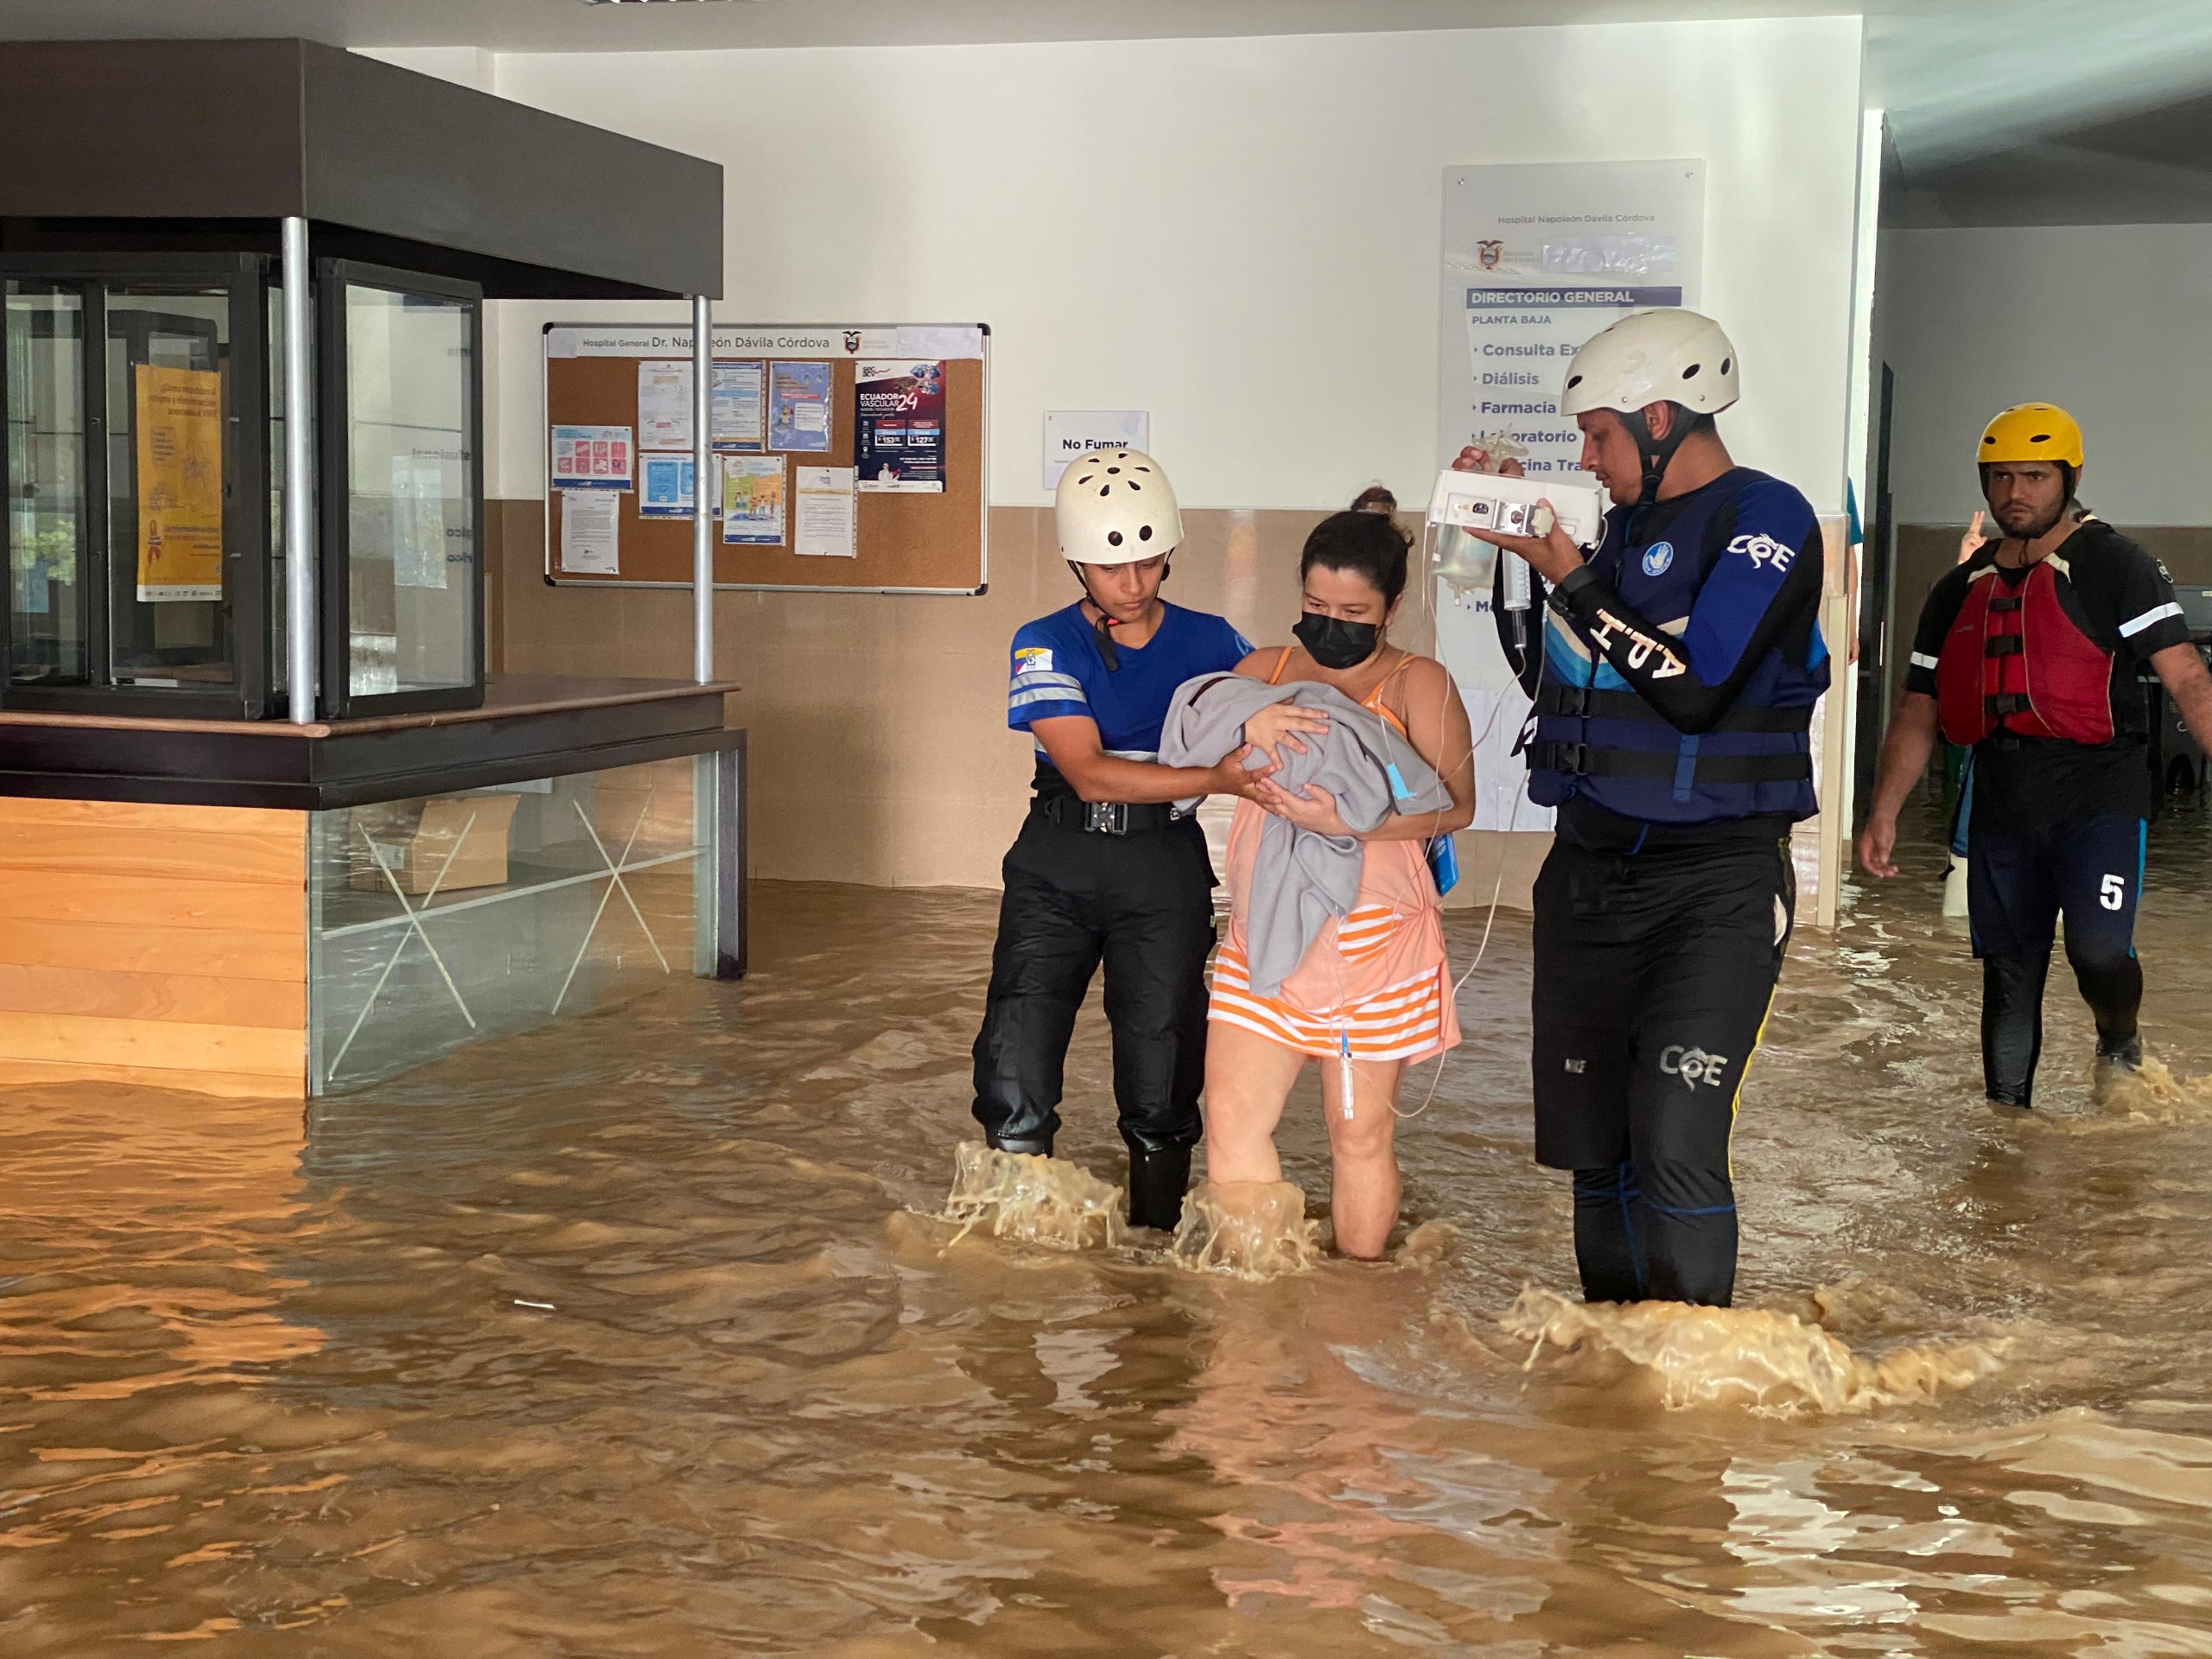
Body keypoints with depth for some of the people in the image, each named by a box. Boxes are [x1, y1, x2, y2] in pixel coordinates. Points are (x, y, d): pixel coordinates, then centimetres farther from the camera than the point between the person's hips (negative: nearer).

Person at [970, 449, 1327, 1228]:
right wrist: (1219, 777, -26)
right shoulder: (1045, 645, -3)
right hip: (1057, 866, -1)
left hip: (1165, 869, 1)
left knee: (1161, 1088, 4)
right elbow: (1091, 773, -15)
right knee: (1014, 1078, -7)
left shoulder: (1209, 642, 4)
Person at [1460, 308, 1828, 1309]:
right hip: (1588, 872, 7)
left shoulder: (1765, 522, -9)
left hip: (1715, 885, -7)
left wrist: (1569, 577, -12)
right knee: (1590, 1143, 10)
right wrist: (1516, 551, 10)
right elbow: (1552, 680, 20)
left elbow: (1693, 689, -20)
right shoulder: (1630, 523, 14)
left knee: (1674, 1147, -15)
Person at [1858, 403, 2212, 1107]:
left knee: (2097, 950, -19)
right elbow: (1919, 713, 14)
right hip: (2002, 804, 5)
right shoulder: (1959, 590, 15)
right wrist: (1883, 811, 4)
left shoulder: (2115, 566, -1)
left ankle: (2119, 1041, 13)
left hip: (2098, 792, -5)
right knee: (2009, 976, 7)